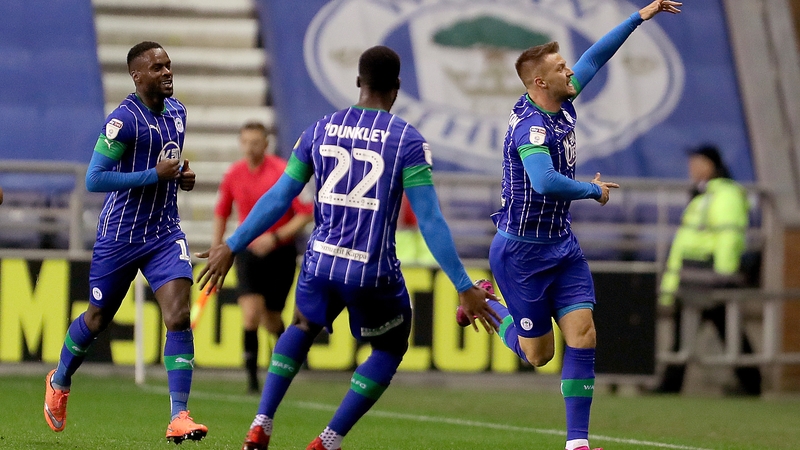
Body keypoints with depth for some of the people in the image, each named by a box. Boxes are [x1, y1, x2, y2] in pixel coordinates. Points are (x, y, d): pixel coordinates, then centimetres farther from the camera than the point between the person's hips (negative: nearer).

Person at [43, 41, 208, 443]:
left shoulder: (177, 112, 7)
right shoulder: (124, 120, -17)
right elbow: (93, 179, -22)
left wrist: (181, 176, 3)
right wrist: (154, 175, -23)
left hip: (165, 234, 5)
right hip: (119, 236, -5)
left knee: (178, 317, -14)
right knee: (97, 319, 12)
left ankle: (179, 416, -16)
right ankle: (59, 381, 41)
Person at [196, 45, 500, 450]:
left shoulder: (320, 131, 5)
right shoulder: (407, 140, -7)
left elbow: (278, 198, 9)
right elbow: (430, 222, -11)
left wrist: (232, 246, 19)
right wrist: (465, 288, -8)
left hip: (321, 261, 4)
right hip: (373, 272, -4)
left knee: (302, 328, 32)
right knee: (390, 349, 23)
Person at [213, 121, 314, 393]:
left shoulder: (283, 172, -12)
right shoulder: (233, 176, 1)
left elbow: (306, 214, -12)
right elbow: (221, 214, 16)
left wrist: (275, 237, -22)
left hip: (280, 253, -2)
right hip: (248, 253, 2)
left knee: (271, 319, 7)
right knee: (250, 312, -17)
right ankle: (252, 378, -12)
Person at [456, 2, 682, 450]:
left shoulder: (561, 104, 0)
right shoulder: (531, 126, -25)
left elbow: (594, 58, 15)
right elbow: (545, 182, -41)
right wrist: (594, 190, -24)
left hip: (562, 245, 7)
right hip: (522, 251, -7)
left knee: (583, 335, -7)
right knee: (539, 353, 6)